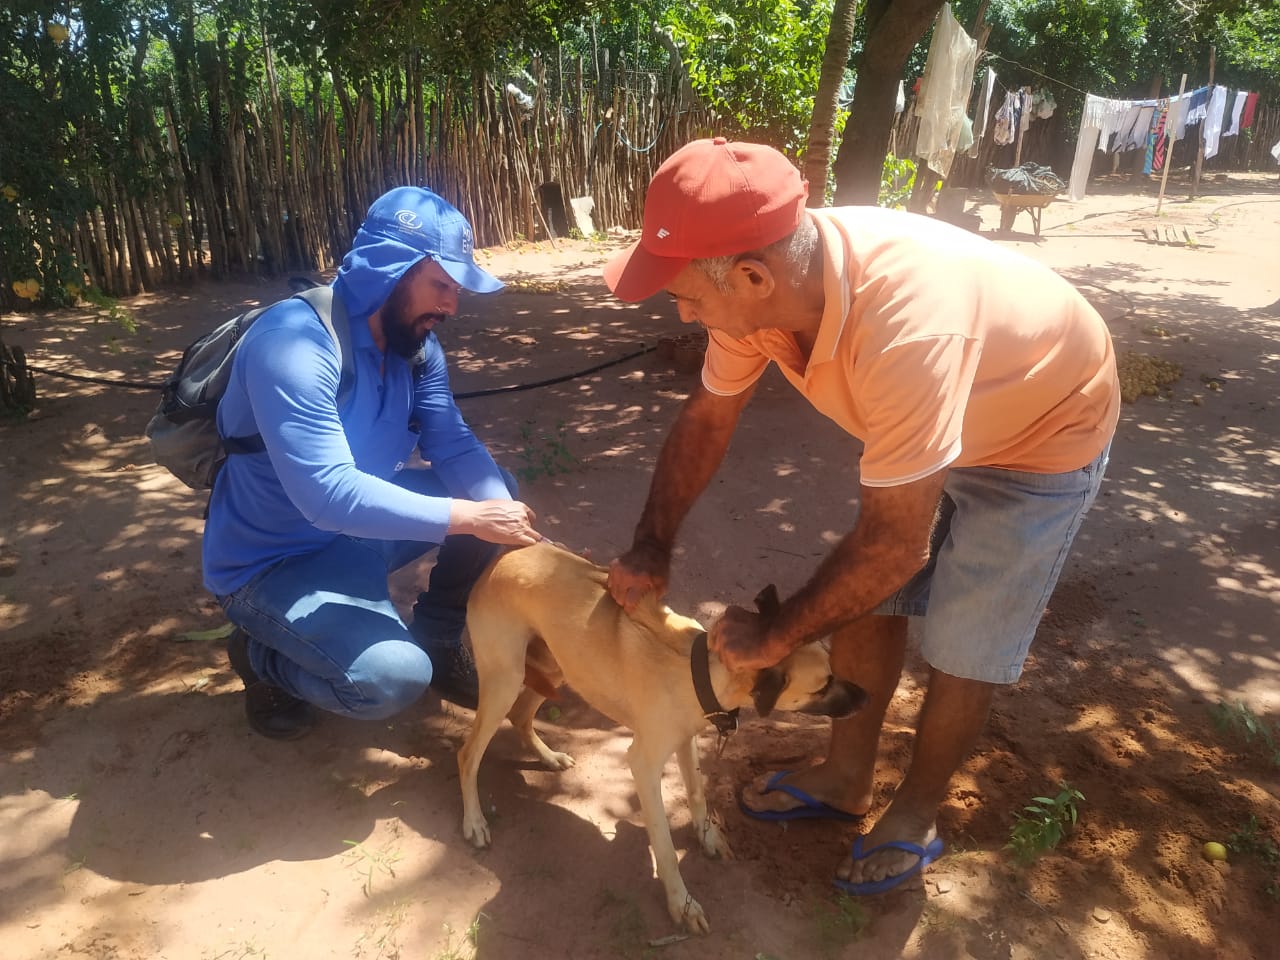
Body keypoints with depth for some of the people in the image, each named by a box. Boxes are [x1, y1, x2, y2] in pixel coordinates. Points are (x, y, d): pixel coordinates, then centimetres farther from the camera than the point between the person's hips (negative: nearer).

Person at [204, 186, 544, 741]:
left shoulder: (415, 343, -4)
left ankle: (435, 639, 15)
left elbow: (454, 446, -9)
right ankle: (262, 657, 5)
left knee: (497, 491, -1)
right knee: (392, 677, -28)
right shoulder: (295, 343, -30)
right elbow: (328, 494, -38)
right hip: (272, 562, -7)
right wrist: (466, 517, -37)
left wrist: (520, 540, -24)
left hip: (358, 533, 8)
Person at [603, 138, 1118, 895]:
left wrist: (775, 636, -22)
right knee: (862, 599, 9)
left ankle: (918, 815, 27)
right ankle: (847, 778, 30)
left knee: (964, 650, 1)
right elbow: (707, 418, -7)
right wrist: (652, 548, -10)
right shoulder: (765, 278, -23)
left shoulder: (904, 330, -45)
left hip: (1045, 432, -6)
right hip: (925, 420, 7)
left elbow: (894, 545, -35)